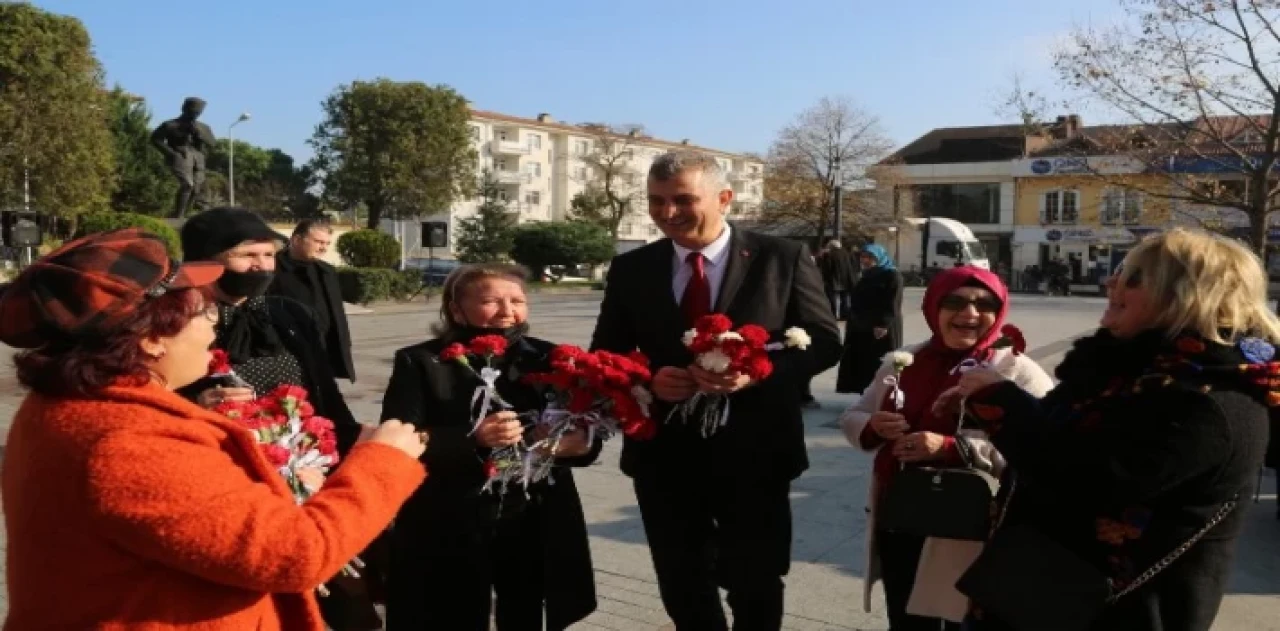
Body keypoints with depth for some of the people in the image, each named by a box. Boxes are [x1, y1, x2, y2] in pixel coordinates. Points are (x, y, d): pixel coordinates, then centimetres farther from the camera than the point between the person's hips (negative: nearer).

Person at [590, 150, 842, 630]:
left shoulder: (782, 258, -4)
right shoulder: (630, 269, 3)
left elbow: (823, 341, -4)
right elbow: (605, 355, 7)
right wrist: (647, 378, -16)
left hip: (753, 454, -2)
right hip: (664, 456, 3)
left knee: (755, 588, 15)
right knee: (683, 591, 17)